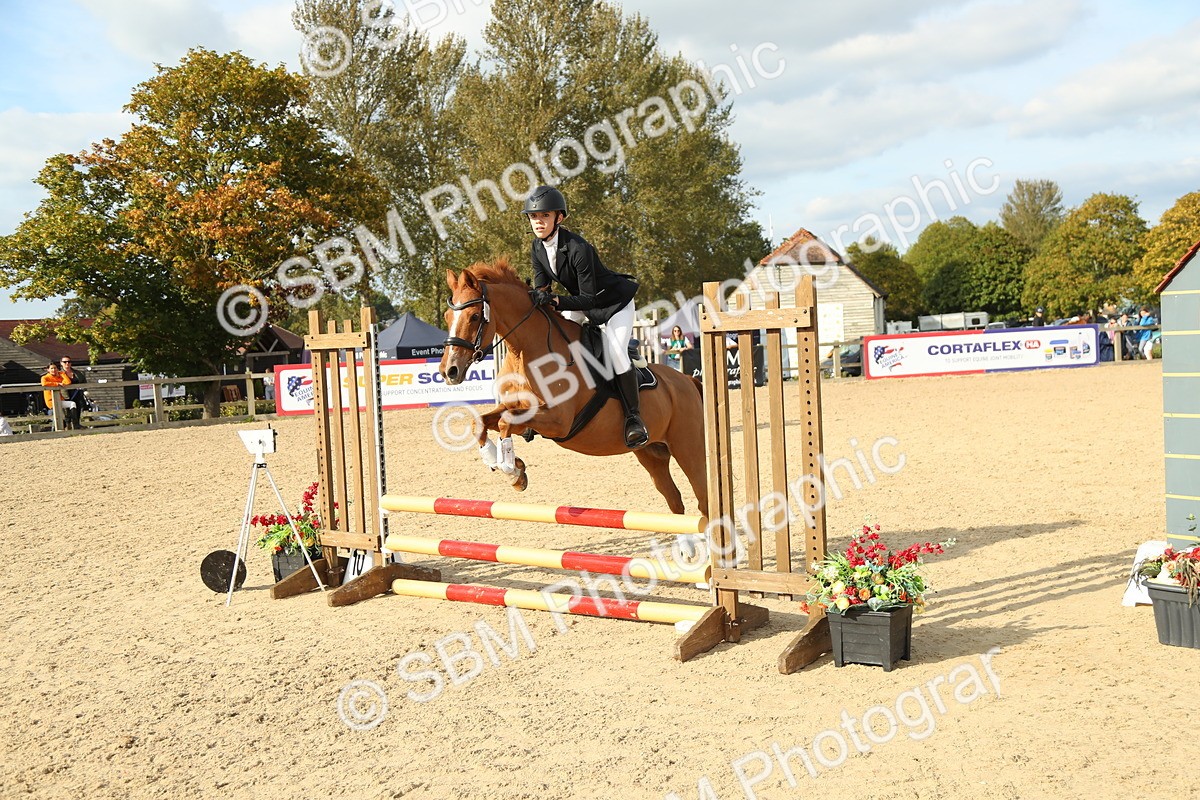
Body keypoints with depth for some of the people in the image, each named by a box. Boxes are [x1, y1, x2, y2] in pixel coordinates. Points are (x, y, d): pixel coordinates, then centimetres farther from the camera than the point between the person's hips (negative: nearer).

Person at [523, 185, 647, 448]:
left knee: (615, 353, -23)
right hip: (582, 302, 8)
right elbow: (541, 286, -1)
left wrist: (555, 301, -43)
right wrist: (539, 298, -23)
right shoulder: (537, 248, -9)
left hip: (614, 301, -8)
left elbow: (589, 298, -32)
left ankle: (633, 416, -12)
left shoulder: (578, 248, -33)